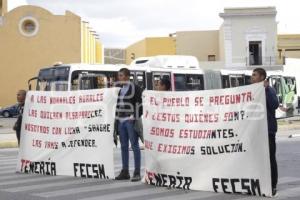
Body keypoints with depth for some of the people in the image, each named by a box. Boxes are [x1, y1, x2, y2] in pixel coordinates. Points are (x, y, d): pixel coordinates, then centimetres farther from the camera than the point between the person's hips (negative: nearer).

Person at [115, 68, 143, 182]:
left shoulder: (135, 88, -6)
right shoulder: (119, 88, 16)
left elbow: (139, 103, -10)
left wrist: (136, 118, -16)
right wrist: (117, 117, 15)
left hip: (130, 120, -7)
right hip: (121, 121, 7)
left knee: (134, 145, -4)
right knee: (124, 146, 10)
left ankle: (137, 172, -1)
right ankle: (125, 171, 17)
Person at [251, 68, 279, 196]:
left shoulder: (269, 90, -8)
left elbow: (275, 105, -23)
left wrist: (266, 89, -25)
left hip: (268, 129, -6)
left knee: (270, 158, 0)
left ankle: (273, 186, 6)